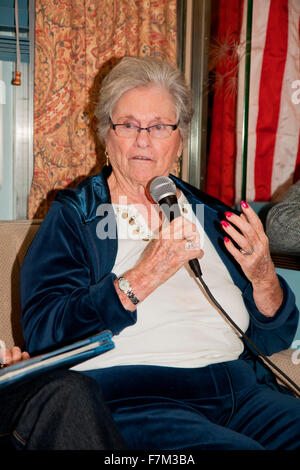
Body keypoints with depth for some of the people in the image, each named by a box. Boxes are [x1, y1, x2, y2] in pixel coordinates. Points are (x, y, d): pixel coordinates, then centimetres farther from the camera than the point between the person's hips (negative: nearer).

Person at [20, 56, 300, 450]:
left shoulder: (213, 217, 15)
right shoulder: (72, 216, 5)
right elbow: (43, 335, -10)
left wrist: (263, 277, -7)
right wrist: (142, 277, -19)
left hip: (240, 387, 5)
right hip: (126, 397, -5)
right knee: (234, 448, -31)